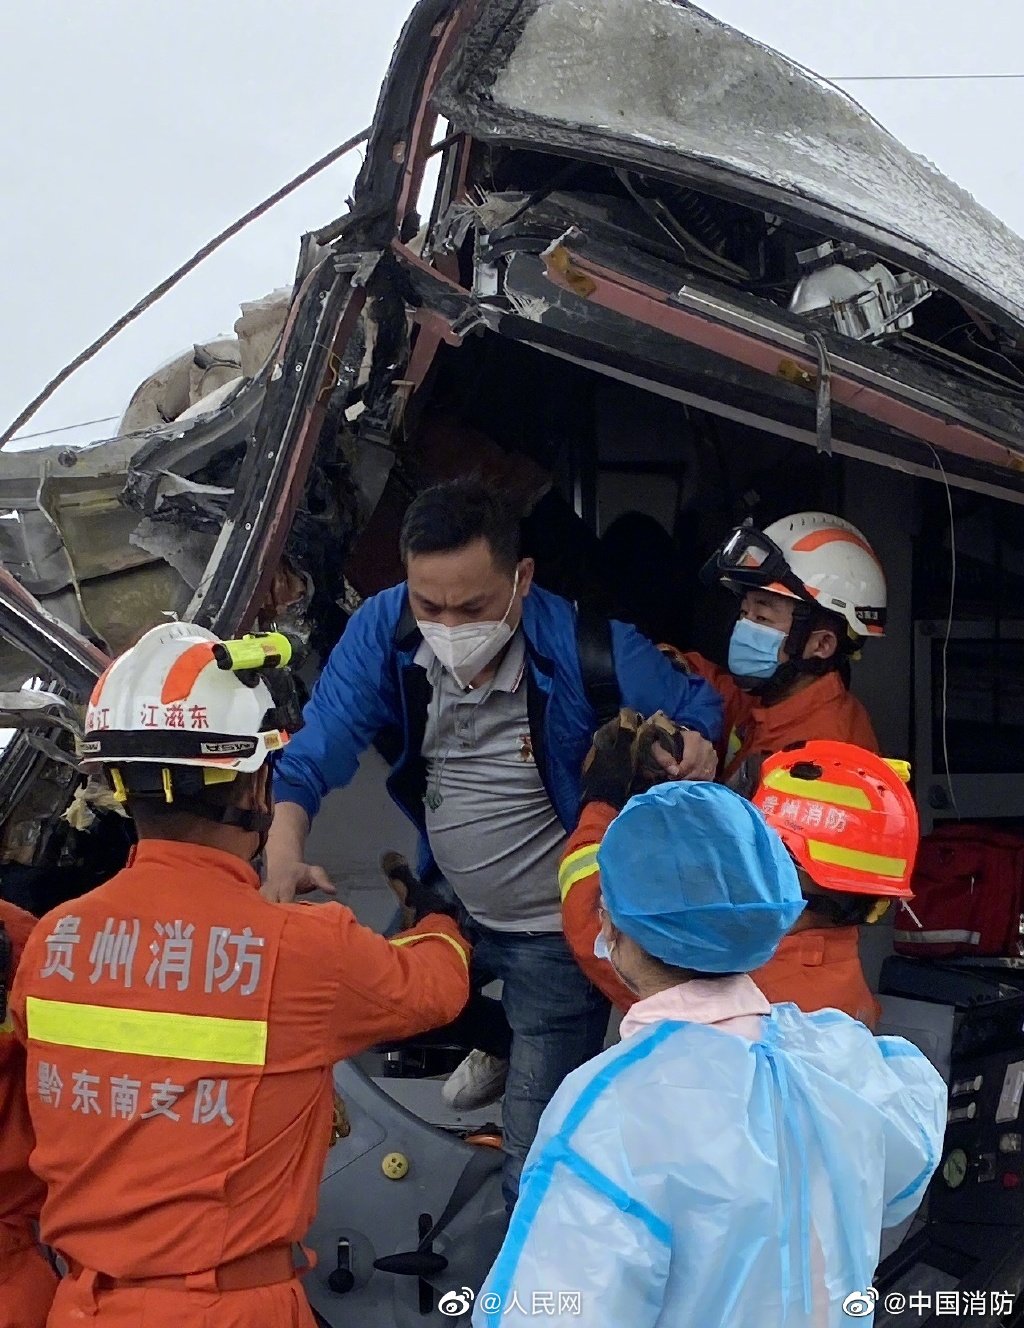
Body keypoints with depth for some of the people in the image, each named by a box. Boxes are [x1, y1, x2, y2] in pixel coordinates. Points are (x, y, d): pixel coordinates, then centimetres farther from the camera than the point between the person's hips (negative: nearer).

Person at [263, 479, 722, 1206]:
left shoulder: (589, 645, -28)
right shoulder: (383, 632, -19)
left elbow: (699, 710, -11)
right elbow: (311, 759, -22)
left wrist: (697, 747, -36)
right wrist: (283, 860, -42)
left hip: (559, 931, -5)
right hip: (450, 907, 5)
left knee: (537, 1158, -3)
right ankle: (492, 1048, 50)